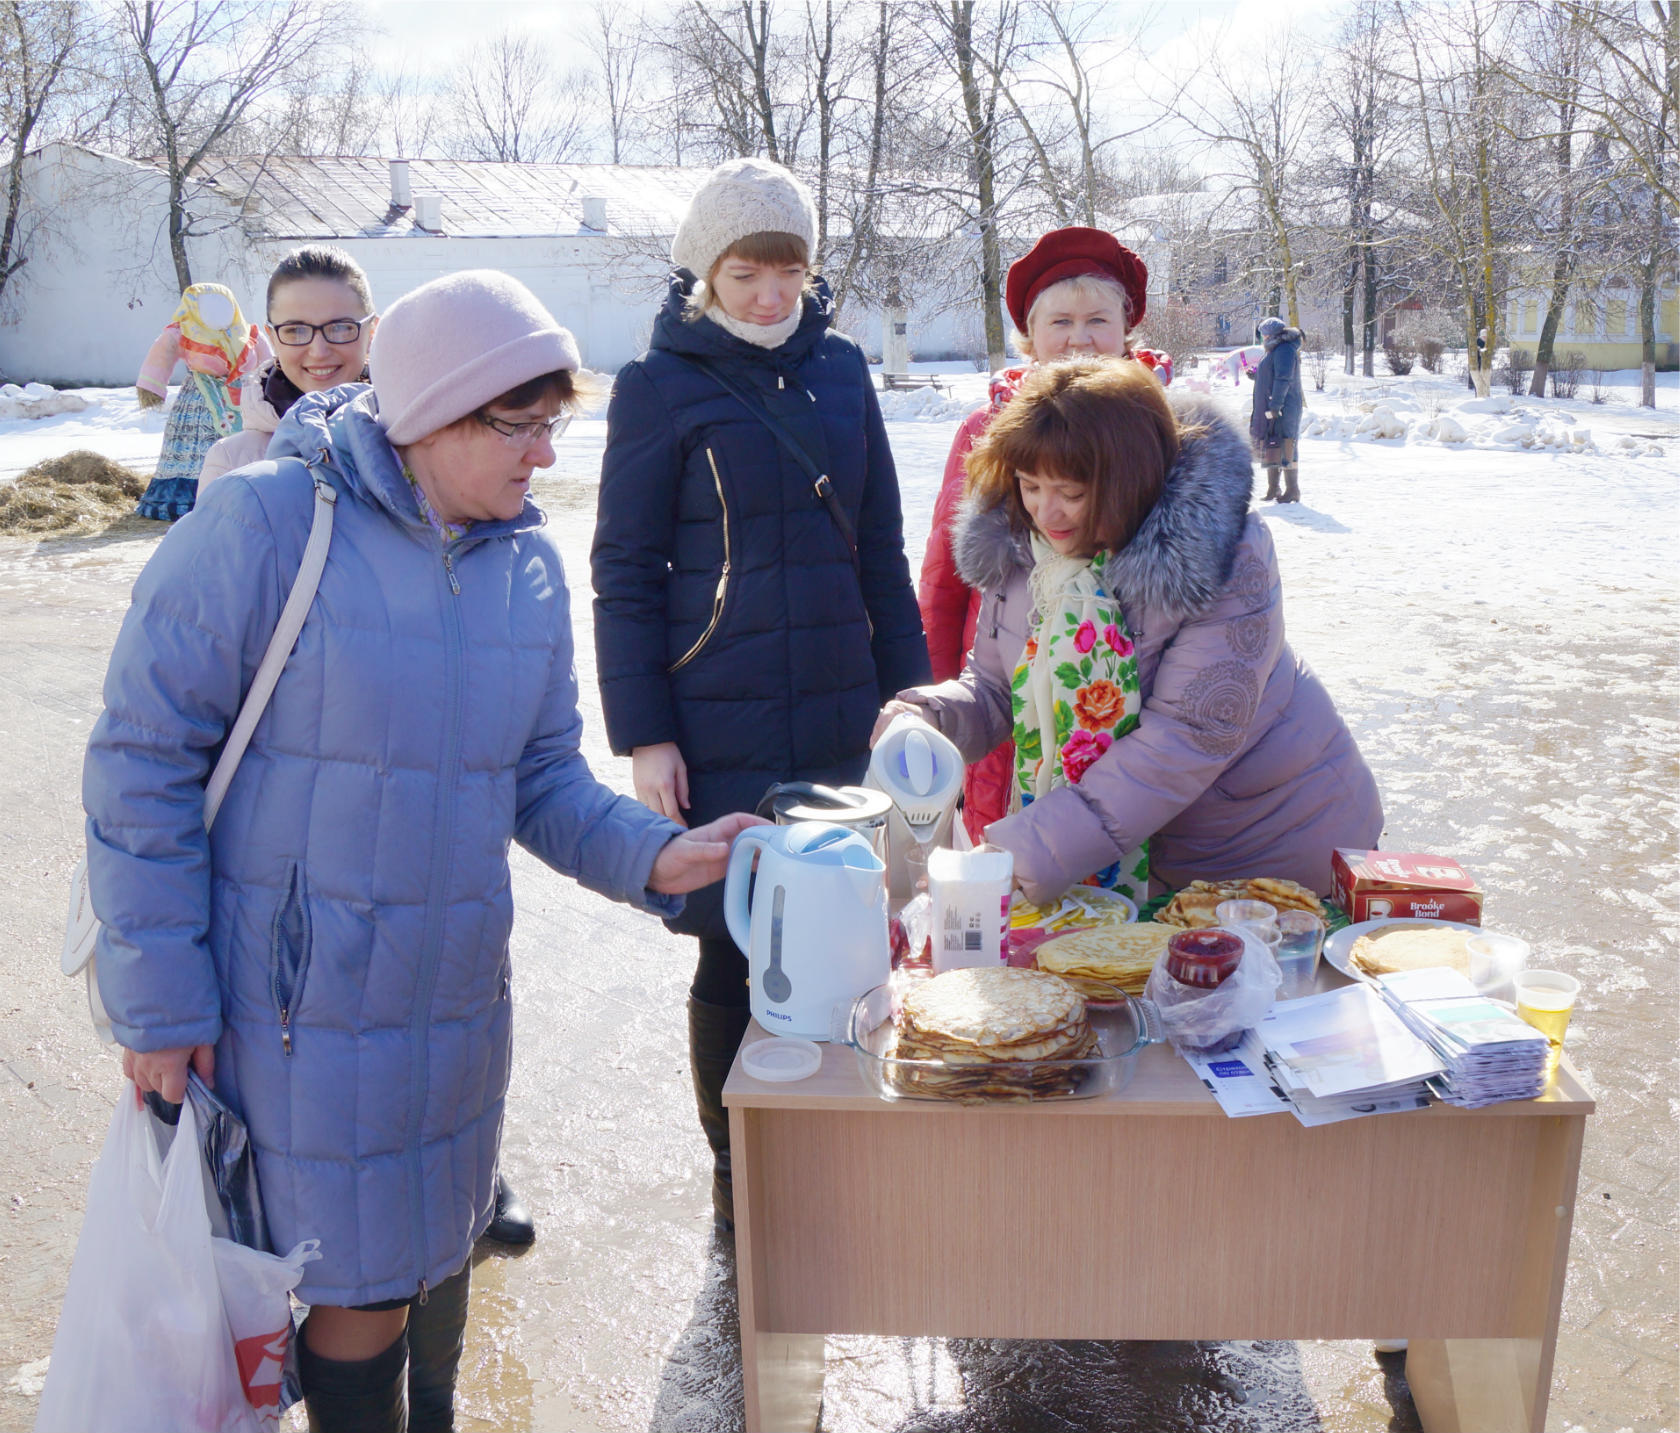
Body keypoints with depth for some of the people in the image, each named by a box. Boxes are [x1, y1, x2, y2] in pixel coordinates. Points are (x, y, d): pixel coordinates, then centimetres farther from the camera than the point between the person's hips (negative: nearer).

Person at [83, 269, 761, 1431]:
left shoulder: (527, 559, 1)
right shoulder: (269, 522, -17)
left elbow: (541, 776, 7)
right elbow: (145, 756, -13)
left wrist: (648, 855, -12)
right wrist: (162, 996, -12)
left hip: (455, 988, 6)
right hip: (298, 997, -5)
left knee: (437, 1248, 22)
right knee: (358, 1284, 6)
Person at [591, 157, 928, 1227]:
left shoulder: (840, 369, 10)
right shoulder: (662, 386, -2)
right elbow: (624, 573, -2)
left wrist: (907, 693, 10)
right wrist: (643, 734, -8)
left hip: (839, 720, 4)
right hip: (717, 732, -4)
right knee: (734, 952, 4)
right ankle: (736, 1170, 26)